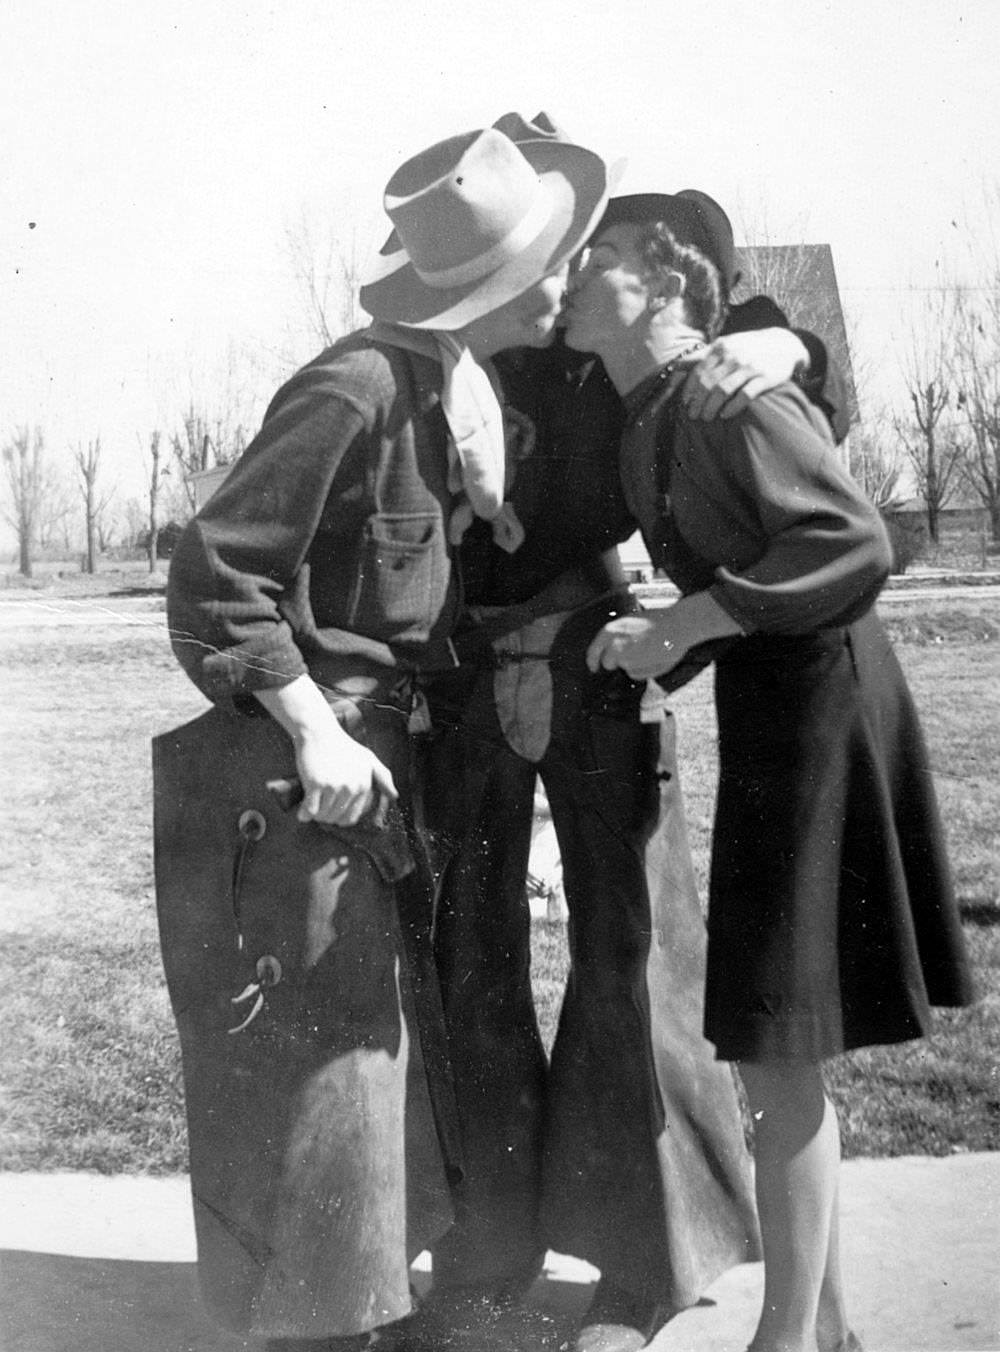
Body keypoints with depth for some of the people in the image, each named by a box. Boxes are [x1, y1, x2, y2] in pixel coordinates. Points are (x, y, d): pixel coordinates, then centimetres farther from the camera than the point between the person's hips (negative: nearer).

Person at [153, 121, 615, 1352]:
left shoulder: (461, 389, 6)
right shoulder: (357, 392, -21)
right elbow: (214, 573, -21)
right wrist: (315, 734, -20)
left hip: (369, 757, 9)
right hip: (288, 782, -9)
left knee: (385, 1055, 18)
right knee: (309, 1079, 3)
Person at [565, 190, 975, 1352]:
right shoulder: (647, 423, 12)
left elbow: (858, 543, -24)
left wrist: (684, 624, -23)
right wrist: (654, 646, 6)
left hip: (817, 710, -10)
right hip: (769, 708, 10)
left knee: (779, 1050, -3)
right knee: (779, 1051, 15)